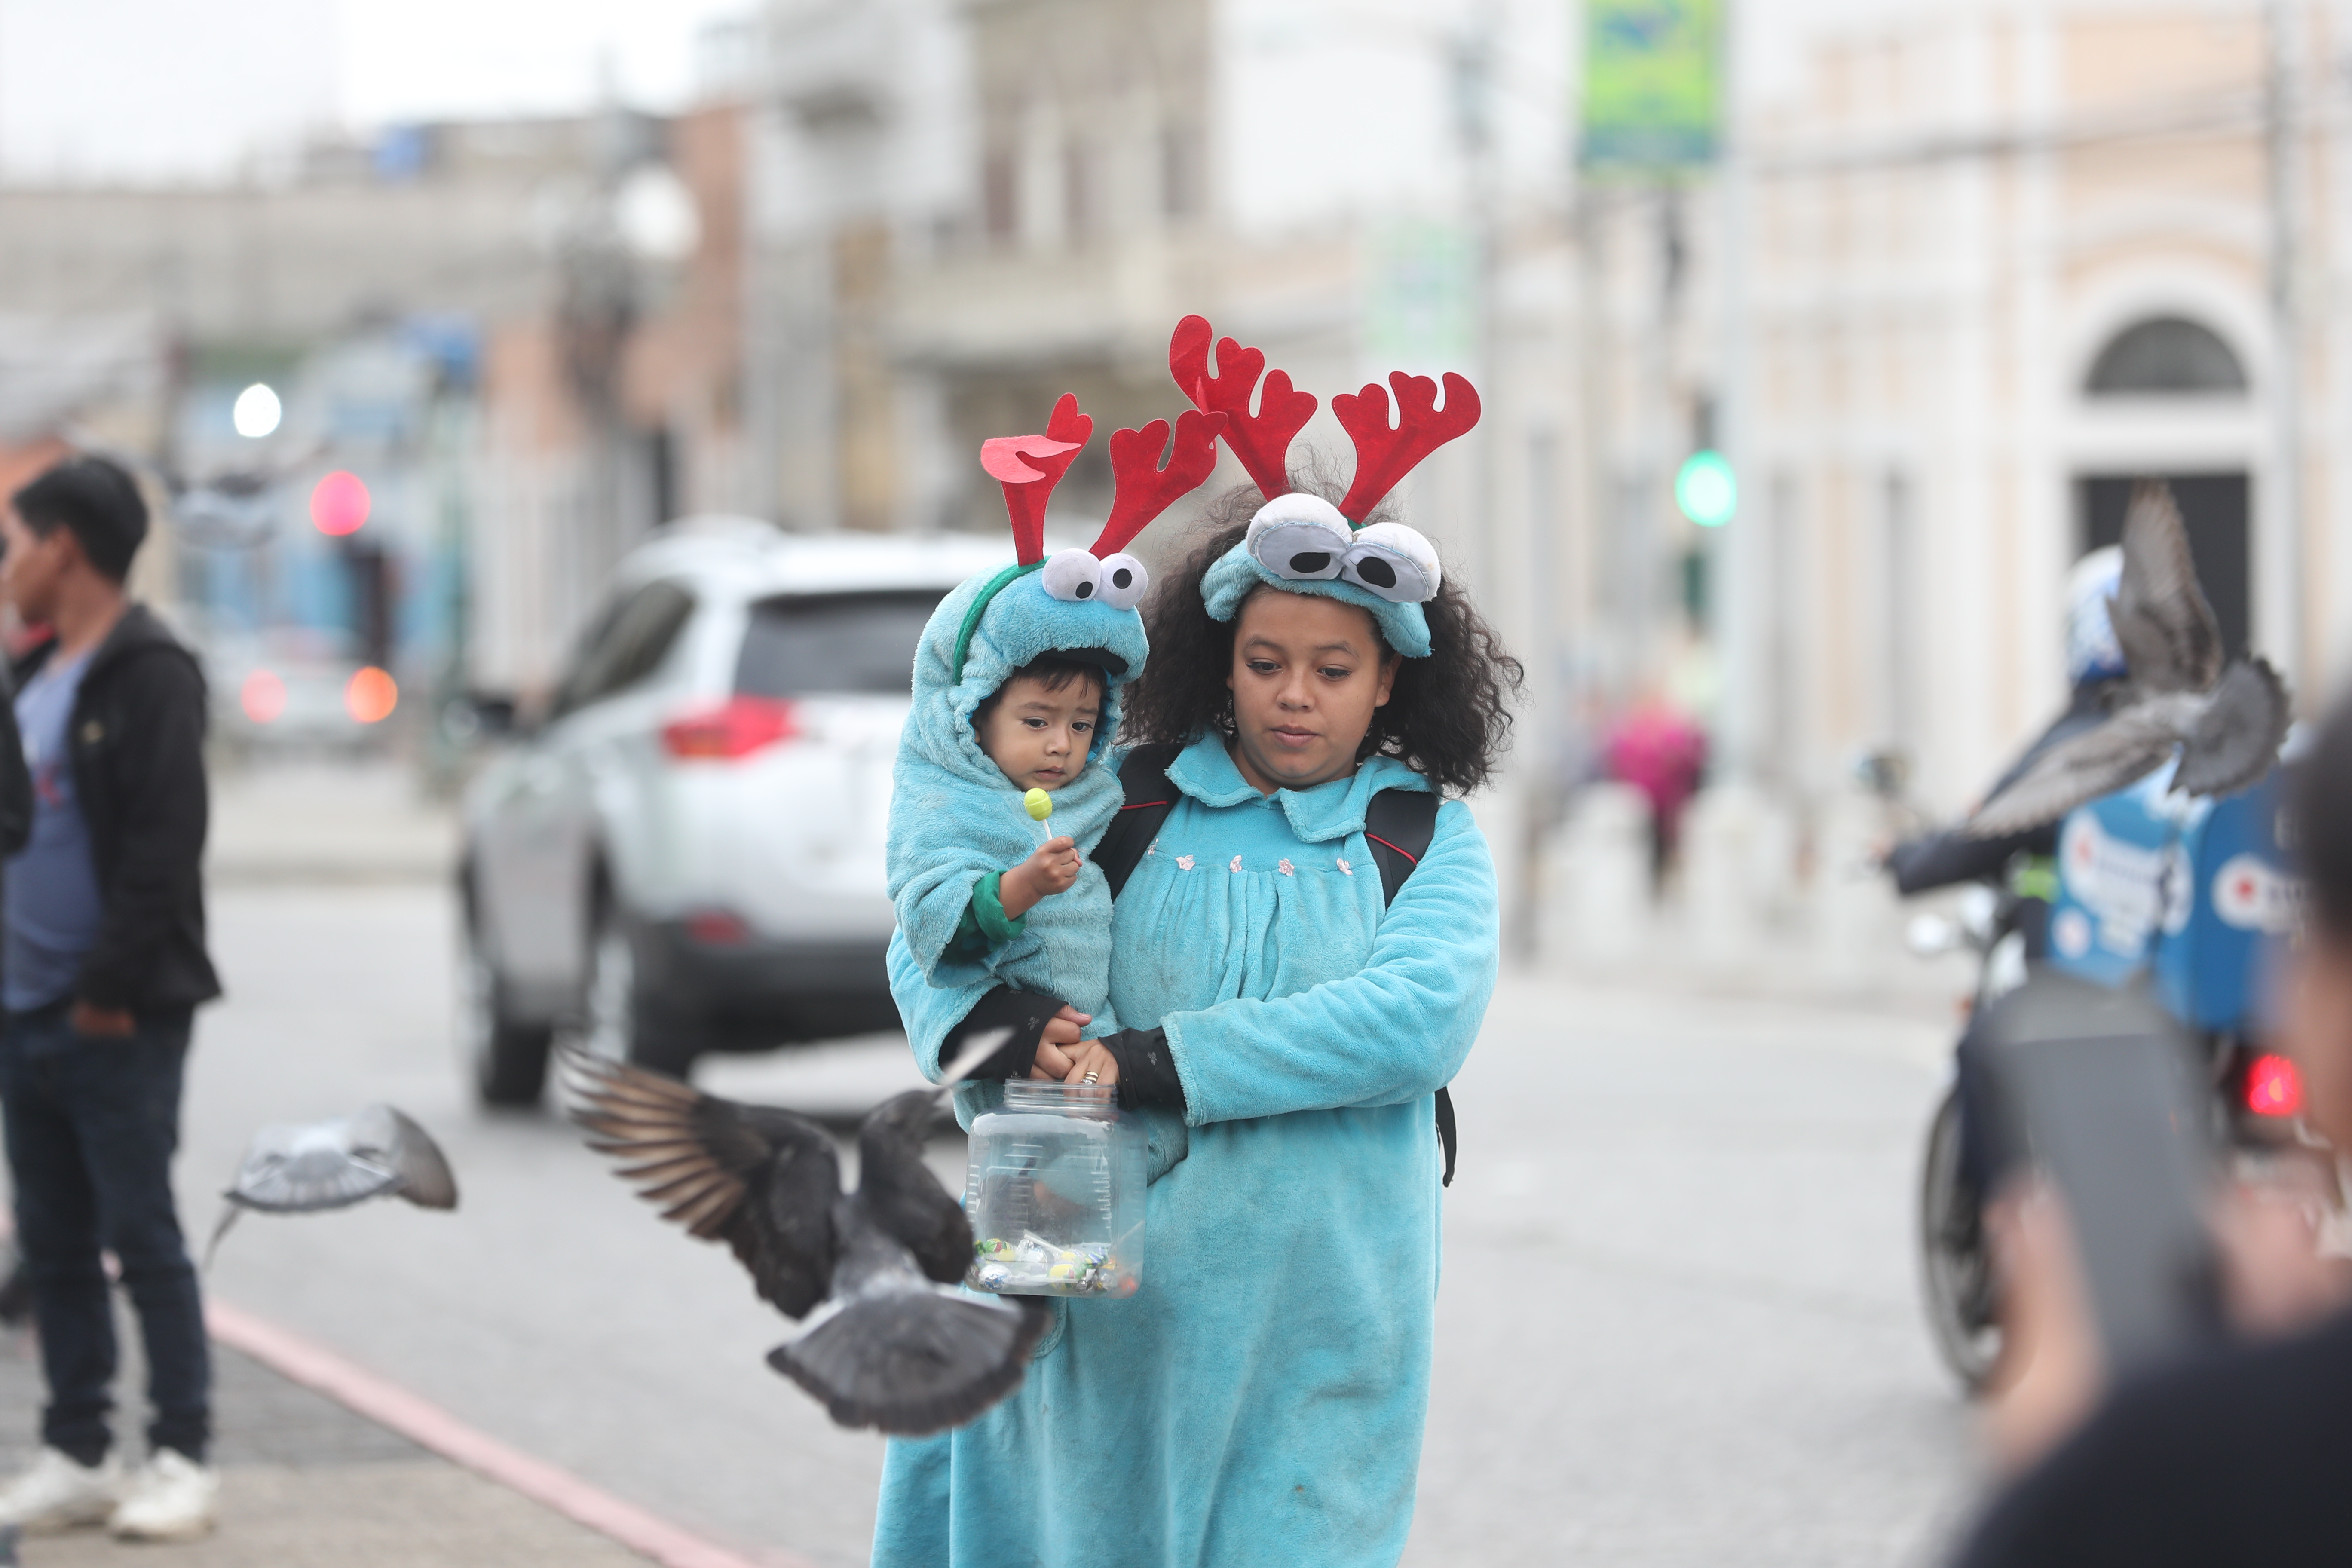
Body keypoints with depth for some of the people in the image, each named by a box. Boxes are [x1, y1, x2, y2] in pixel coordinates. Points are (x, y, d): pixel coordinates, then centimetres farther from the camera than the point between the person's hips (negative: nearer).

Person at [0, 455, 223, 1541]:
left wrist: (108, 989, -19)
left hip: (117, 1020, -8)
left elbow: (164, 845, -16)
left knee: (142, 1239, -5)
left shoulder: (147, 675, -9)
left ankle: (182, 1459, 1)